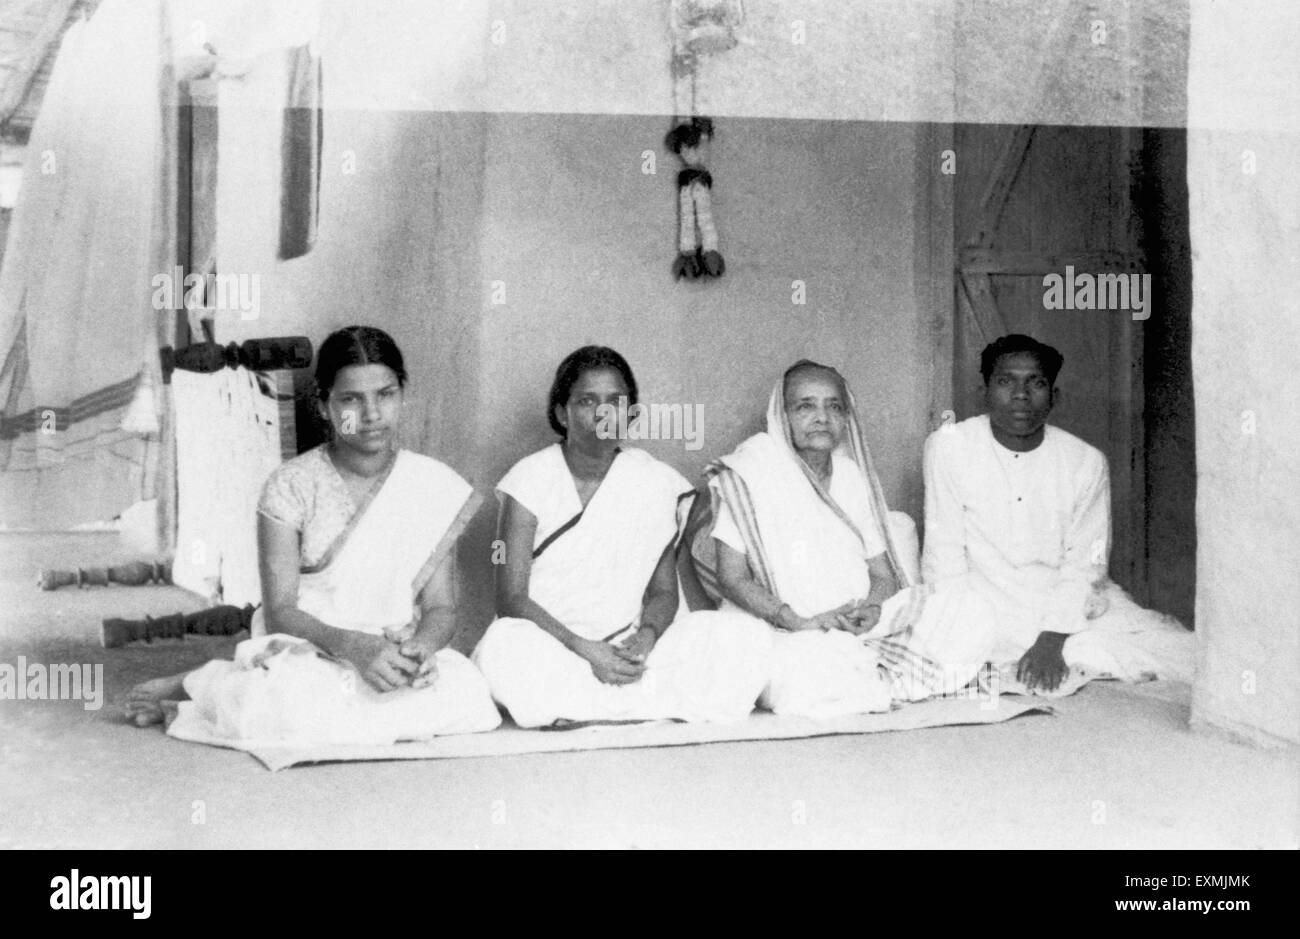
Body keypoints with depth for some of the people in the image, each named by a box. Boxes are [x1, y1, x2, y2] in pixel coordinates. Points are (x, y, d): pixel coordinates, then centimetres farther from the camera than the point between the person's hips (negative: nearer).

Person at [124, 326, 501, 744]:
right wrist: (354, 646, -27)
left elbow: (440, 606, 3)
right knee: (299, 709, -39)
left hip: (396, 656, 4)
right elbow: (280, 610, -9)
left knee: (466, 693, -30)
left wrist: (423, 646, -21)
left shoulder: (435, 486, 3)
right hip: (303, 651, -4)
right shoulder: (291, 485, -4)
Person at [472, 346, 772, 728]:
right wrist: (586, 650, -22)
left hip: (624, 652, 3)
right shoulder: (530, 480, -4)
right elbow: (511, 599, -9)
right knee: (504, 647, -37)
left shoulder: (657, 482, 5)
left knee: (744, 640, -18)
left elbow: (663, 590, 8)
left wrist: (646, 636, -15)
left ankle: (581, 712, -23)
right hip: (547, 649, -2)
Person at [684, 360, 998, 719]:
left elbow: (883, 574, 12)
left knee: (973, 615, -11)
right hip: (780, 631, -5)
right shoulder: (749, 472, -3)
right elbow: (732, 579, -8)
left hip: (856, 625, 5)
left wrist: (871, 610, -12)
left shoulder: (853, 475, 13)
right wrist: (797, 621, -22)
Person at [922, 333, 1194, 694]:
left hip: (1070, 608, -1)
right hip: (990, 609, 1)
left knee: (1188, 654, -15)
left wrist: (1052, 640, -20)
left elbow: (1085, 566, -5)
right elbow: (944, 556, -7)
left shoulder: (1086, 462, -2)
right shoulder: (949, 446, -7)